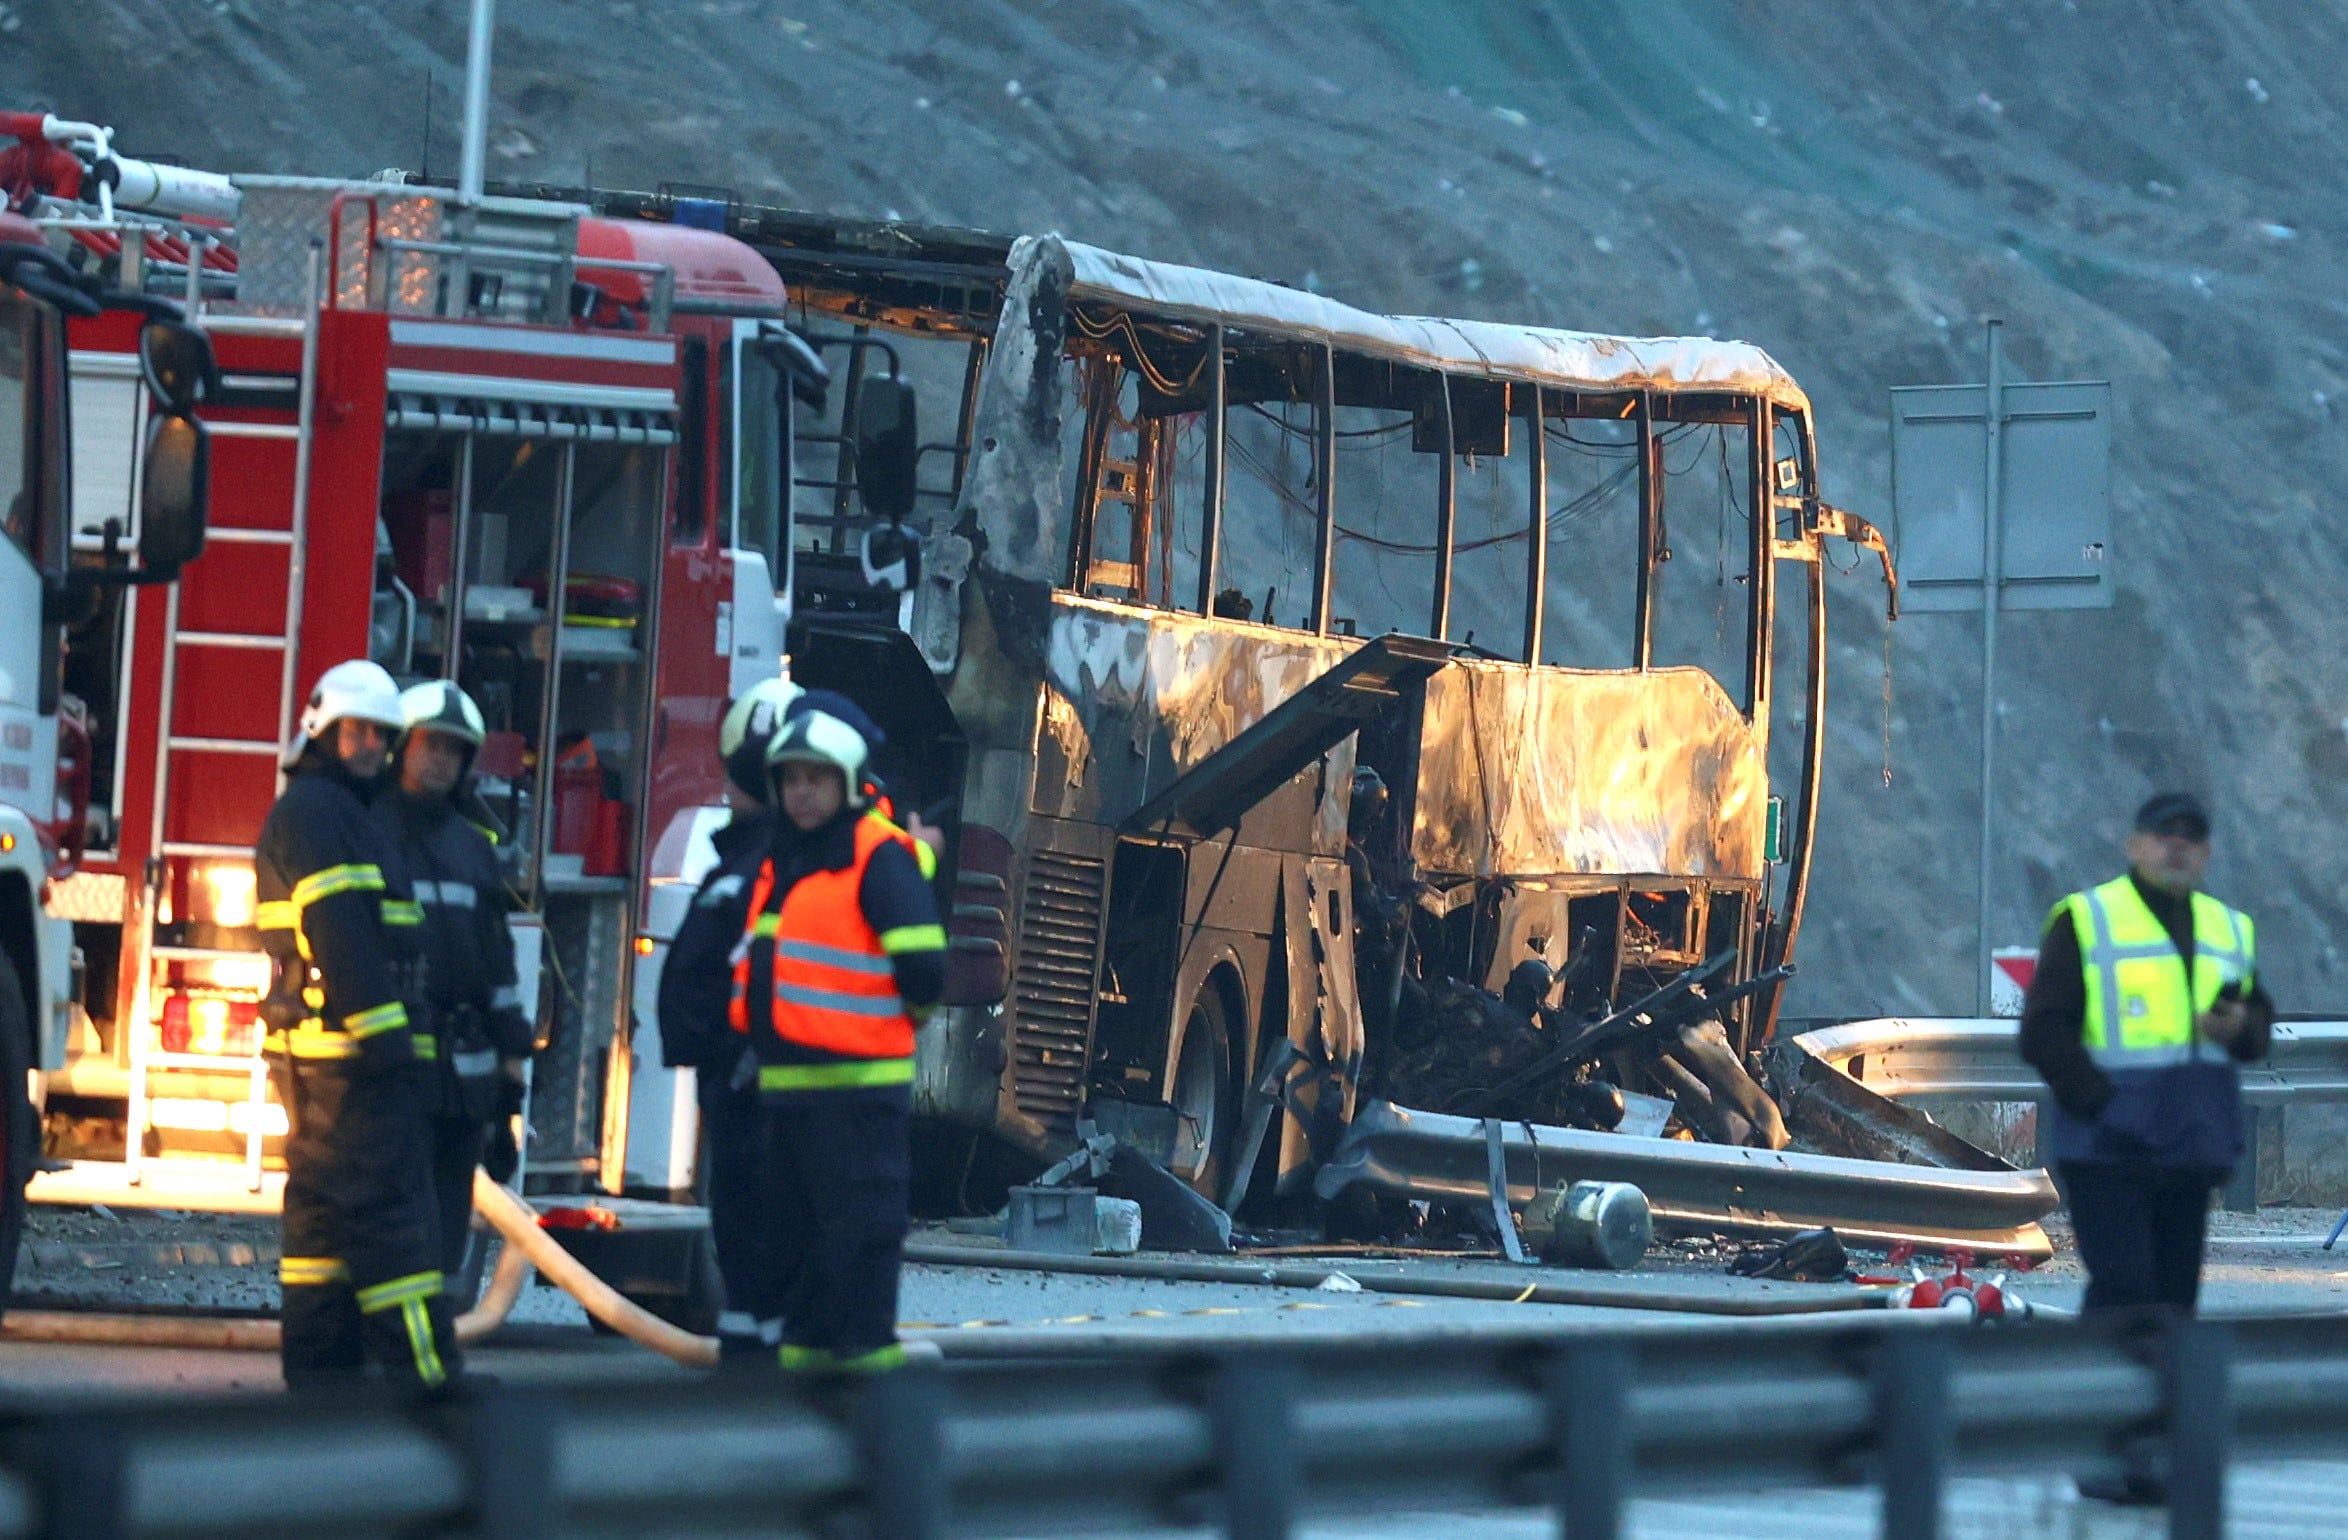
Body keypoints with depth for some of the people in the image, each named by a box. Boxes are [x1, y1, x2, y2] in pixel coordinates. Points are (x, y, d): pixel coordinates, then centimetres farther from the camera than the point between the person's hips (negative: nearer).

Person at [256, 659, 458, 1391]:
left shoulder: (326, 811, 23)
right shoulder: (318, 810, -10)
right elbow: (340, 933, -19)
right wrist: (383, 1036, -23)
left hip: (313, 1053, 11)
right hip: (351, 1051, -11)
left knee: (322, 1216, 10)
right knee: (389, 1213, -13)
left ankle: (319, 1377, 12)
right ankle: (423, 1381, -16)